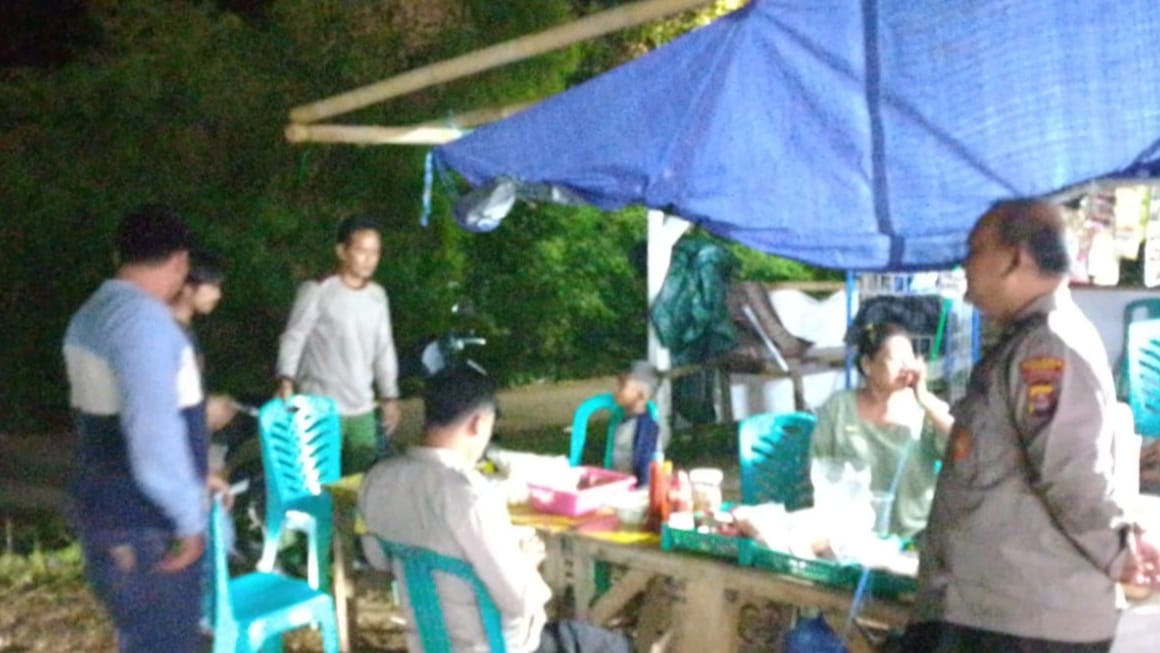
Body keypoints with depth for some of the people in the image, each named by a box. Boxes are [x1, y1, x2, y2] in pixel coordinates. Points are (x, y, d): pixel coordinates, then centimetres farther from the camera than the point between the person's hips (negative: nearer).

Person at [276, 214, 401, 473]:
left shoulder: (377, 295, 9)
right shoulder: (317, 290, -9)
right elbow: (294, 338, -10)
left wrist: (390, 396, 15)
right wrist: (286, 379, -25)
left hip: (362, 408, 6)